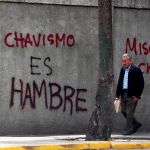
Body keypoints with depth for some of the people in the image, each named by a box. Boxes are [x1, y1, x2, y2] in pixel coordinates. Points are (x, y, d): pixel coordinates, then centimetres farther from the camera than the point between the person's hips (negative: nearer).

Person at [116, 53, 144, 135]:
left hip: (132, 95, -7)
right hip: (124, 94, 7)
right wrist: (117, 94, 12)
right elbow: (119, 82, 17)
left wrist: (137, 95, -15)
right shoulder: (122, 70, 11)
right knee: (123, 111, 10)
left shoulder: (136, 70, -9)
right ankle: (136, 124, 26)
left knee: (129, 112, -5)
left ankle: (129, 129, 4)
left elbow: (141, 84, -10)